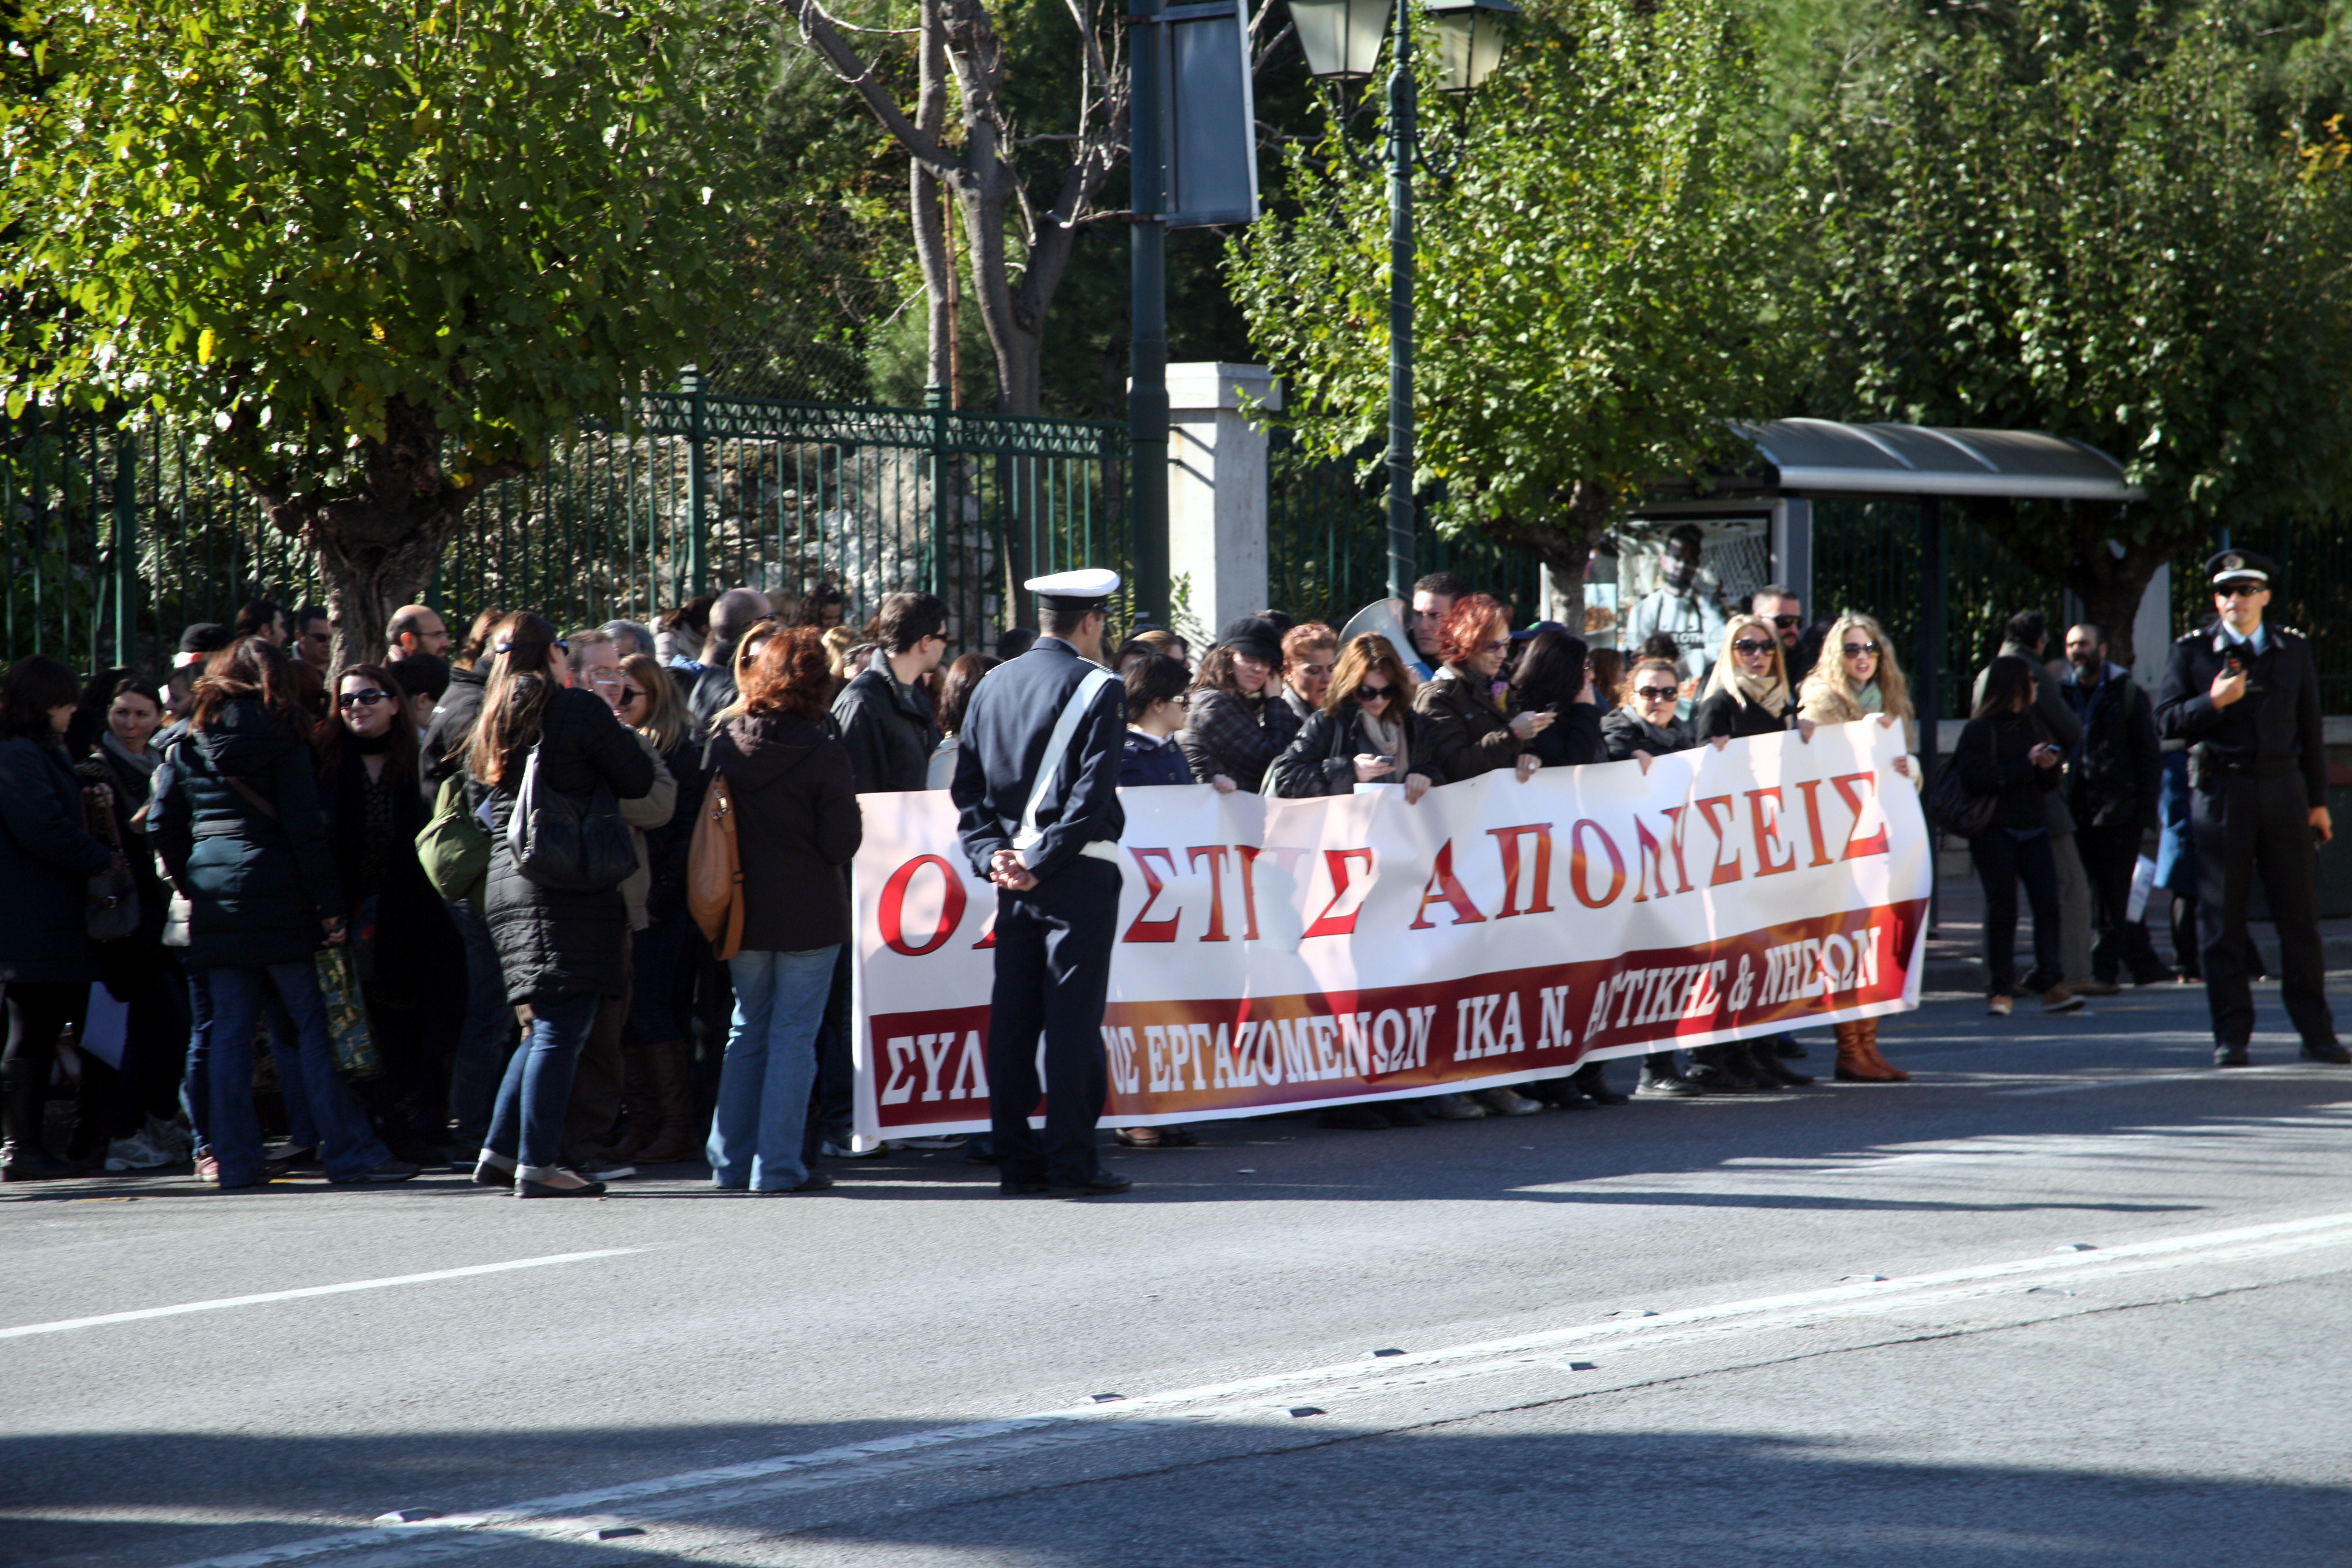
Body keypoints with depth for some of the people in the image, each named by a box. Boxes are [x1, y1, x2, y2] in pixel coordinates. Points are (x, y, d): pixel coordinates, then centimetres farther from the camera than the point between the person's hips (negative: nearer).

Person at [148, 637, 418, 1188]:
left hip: (213, 900, 5)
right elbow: (305, 827, -9)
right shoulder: (281, 739, -4)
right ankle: (348, 1150, -4)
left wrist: (191, 884, 16)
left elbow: (162, 827, 7)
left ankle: (234, 1157, 5)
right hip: (273, 893, -5)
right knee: (310, 1024, -3)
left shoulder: (189, 744, 10)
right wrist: (330, 905, -8)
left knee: (228, 1030, 7)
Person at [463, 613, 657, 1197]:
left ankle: (500, 1153, 15)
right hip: (572, 887, -8)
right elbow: (639, 781, -5)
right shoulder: (579, 710, -7)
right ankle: (537, 1165, -7)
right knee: (561, 1028, -5)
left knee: (549, 1028, 17)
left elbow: (478, 807, 20)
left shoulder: (488, 725, 14)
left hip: (506, 882, 8)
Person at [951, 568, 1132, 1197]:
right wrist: (1041, 861, -13)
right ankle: (1071, 1162, -5)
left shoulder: (992, 685, 10)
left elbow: (967, 784, 7)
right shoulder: (1098, 688, -7)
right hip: (1079, 876, -5)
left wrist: (992, 855, 1)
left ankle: (1015, 1162, 9)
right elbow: (1093, 792, -15)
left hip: (1013, 875, 5)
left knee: (1011, 1019, 7)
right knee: (1074, 1016, -4)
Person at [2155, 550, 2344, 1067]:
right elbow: (2167, 720, -1)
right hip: (2220, 789, -2)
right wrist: (2213, 702, -18)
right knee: (2222, 918, -1)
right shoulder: (2192, 652, 4)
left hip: (2282, 788, 2)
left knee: (2300, 913, 1)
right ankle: (2231, 1036, 4)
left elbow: (2309, 729, 14)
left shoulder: (2292, 651, 11)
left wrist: (2317, 802, 12)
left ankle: (2316, 1032, 7)